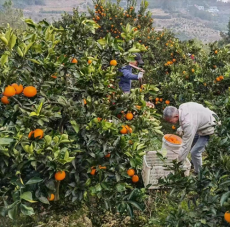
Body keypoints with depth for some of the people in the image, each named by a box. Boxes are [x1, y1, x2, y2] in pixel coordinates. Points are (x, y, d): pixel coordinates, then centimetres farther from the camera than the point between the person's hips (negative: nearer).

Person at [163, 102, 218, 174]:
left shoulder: (188, 124, -39)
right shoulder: (182, 107, -16)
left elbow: (186, 145, -31)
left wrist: (178, 161, -21)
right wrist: (181, 129, -4)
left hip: (208, 129, -9)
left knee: (195, 152, -9)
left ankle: (198, 173, 14)